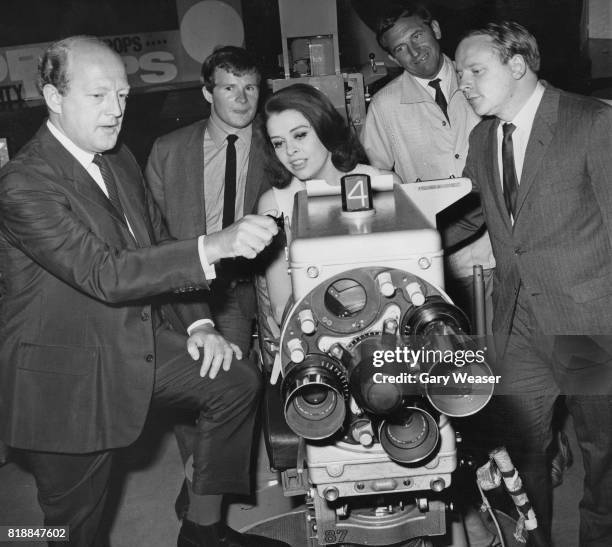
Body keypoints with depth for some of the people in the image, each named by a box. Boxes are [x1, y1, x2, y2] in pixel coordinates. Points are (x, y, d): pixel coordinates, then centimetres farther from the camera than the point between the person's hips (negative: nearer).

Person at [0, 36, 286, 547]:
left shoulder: (120, 159, 3)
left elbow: (158, 243, 11)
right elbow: (104, 274, -33)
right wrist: (213, 247, -41)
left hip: (140, 340, 7)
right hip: (65, 379, -7)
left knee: (237, 384, 5)